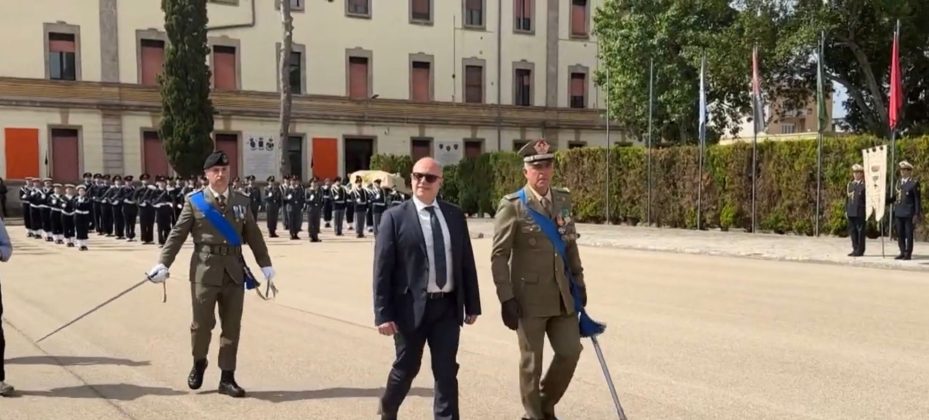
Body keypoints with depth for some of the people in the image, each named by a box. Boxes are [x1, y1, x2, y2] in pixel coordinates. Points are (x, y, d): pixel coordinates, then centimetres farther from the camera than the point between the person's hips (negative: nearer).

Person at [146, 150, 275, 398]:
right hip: (205, 270, -3)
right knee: (202, 323, 1)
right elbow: (177, 234, -2)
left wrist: (265, 264, 11)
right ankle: (198, 363, 30)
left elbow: (253, 236, 13)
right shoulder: (194, 201, 1)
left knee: (232, 326, 4)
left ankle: (227, 378, 13)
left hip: (234, 270, 3)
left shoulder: (241, 201, 10)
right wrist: (163, 264, -10)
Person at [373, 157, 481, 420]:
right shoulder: (395, 217, -5)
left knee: (447, 372, 5)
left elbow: (466, 262, 10)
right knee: (406, 368, 13)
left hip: (448, 306, 3)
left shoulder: (455, 215, 7)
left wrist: (472, 304, 7)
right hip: (412, 306, -3)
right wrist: (383, 313, -13)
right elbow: (382, 269, -8)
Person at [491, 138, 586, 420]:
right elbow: (499, 256, -11)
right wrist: (506, 299, -15)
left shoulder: (564, 199, 7)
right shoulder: (512, 206, -11)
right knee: (531, 361, 5)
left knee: (570, 351, 7)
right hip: (529, 297, -5)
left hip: (562, 295, 5)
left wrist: (579, 281, 13)